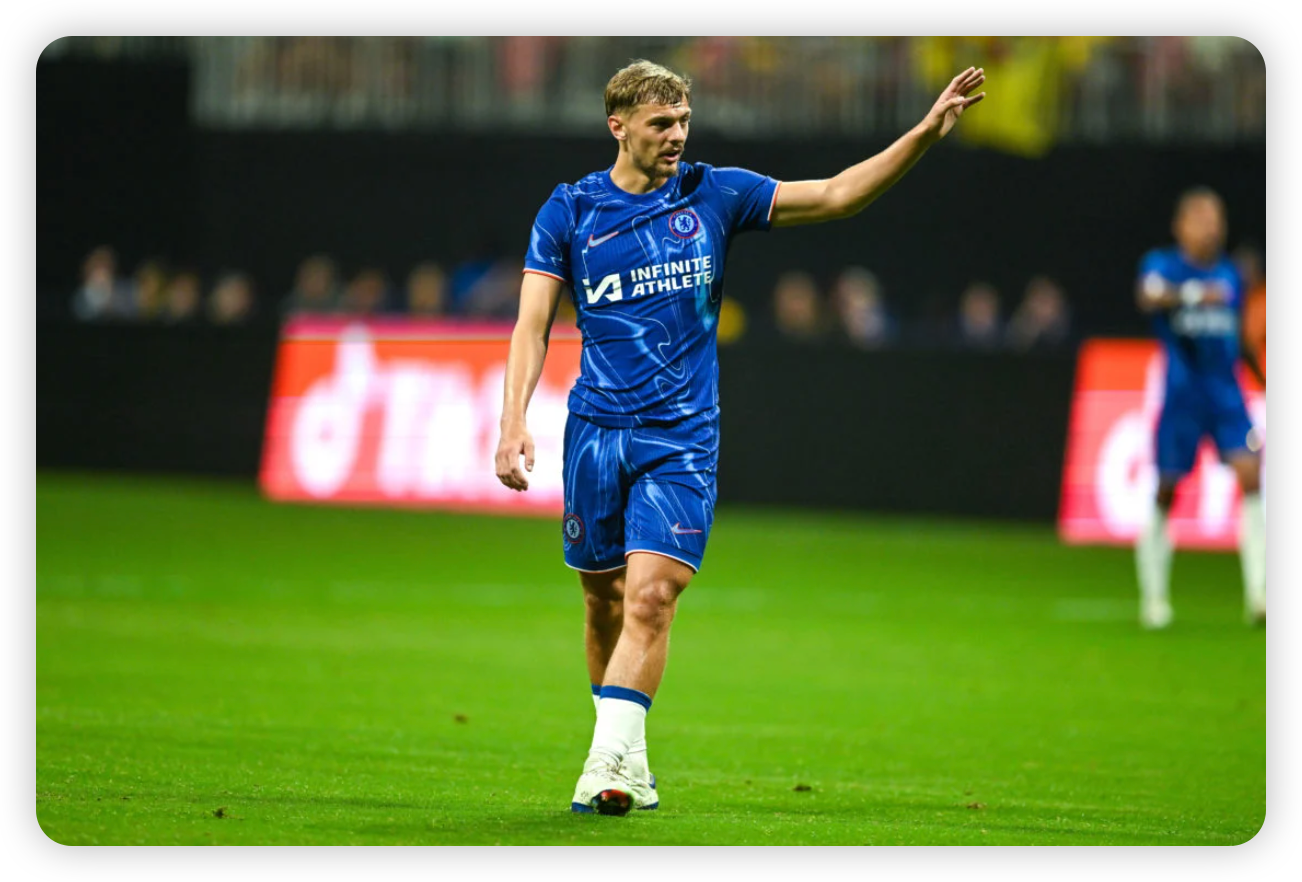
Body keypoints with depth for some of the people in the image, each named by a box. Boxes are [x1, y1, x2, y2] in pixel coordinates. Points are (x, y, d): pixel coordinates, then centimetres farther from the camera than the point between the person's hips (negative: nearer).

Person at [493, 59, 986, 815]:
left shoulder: (715, 195, 4)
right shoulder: (570, 211, 2)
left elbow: (836, 195, 5)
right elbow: (534, 325, 0)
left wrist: (926, 133, -5)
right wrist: (515, 420, -13)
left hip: (681, 437, -1)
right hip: (595, 432, 1)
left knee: (650, 597, -15)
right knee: (604, 602, 8)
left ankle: (608, 768, -18)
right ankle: (630, 761, 25)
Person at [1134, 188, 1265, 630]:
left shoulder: (1230, 276, 12)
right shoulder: (1162, 265, -1)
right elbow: (1148, 296, -25)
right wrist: (1193, 294, -40)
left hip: (1226, 392, 3)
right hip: (1181, 392, -3)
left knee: (1250, 473, -15)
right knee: (1166, 490, 0)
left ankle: (1257, 592, -15)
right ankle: (1154, 595, 17)